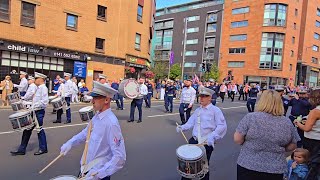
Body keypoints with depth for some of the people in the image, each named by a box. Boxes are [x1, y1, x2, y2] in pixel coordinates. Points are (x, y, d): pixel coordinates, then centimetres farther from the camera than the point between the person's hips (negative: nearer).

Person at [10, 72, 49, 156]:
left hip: (39, 112, -9)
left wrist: (34, 106, -22)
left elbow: (44, 101, -24)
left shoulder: (43, 88, -14)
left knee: (39, 130, 2)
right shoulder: (38, 88, 15)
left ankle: (43, 148, 18)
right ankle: (22, 149, 20)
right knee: (27, 130, 11)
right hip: (34, 112, 9)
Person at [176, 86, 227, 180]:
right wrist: (182, 127, -6)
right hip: (194, 140, 5)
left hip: (207, 143, -5)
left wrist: (212, 136, -31)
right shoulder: (197, 110, 12)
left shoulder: (215, 110, -8)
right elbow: (191, 122, 12)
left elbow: (222, 126, -17)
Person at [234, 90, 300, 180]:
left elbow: (237, 139, -13)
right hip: (275, 169, 3)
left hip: (248, 165, -2)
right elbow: (292, 146, 5)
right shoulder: (287, 123, -5)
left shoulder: (250, 117, -15)